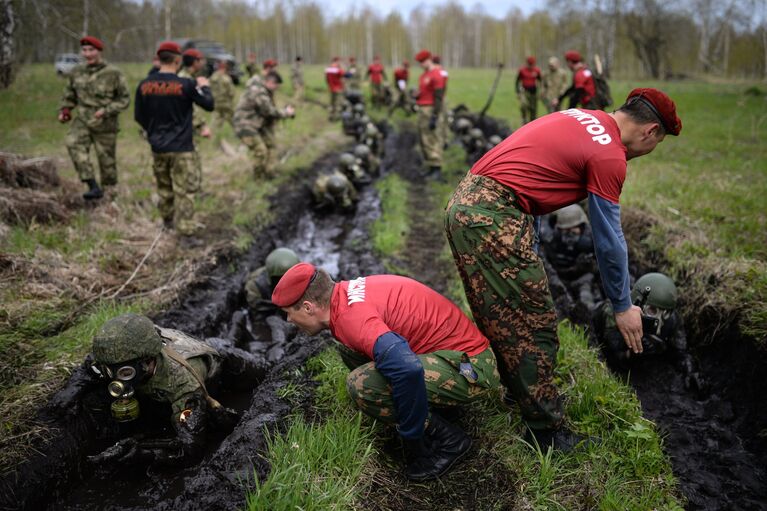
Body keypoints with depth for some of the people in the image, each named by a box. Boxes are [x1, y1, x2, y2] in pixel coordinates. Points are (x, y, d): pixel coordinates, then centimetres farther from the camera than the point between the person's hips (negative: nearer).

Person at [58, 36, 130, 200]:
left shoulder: (114, 74, -8)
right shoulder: (77, 71, 5)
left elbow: (125, 99, -5)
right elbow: (69, 94, 18)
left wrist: (106, 110, -18)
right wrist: (64, 110, 2)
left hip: (105, 125, -3)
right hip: (82, 120, 3)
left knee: (107, 160, 5)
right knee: (73, 143, -25)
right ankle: (93, 186, -25)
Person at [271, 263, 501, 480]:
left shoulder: (352, 317, -26)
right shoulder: (346, 293, 5)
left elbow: (408, 369, -40)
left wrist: (412, 440, -24)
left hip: (470, 368, -9)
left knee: (361, 385, -25)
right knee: (350, 351, 11)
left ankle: (449, 440, -7)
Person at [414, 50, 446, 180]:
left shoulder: (436, 75, -13)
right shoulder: (423, 75, 16)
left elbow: (438, 97, -17)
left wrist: (434, 117, -21)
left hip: (431, 110, -10)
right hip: (422, 109, 10)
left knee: (433, 139, -10)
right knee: (424, 139, 10)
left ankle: (437, 170, -8)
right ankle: (432, 168, 16)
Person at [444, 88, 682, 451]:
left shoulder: (583, 118, 17)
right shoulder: (609, 155, -9)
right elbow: (608, 241, -4)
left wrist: (530, 256, 25)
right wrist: (623, 307, 9)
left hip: (463, 203, 10)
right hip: (493, 219, -10)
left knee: (505, 319, 23)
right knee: (534, 325, 2)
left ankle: (520, 392, 40)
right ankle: (547, 431, 15)